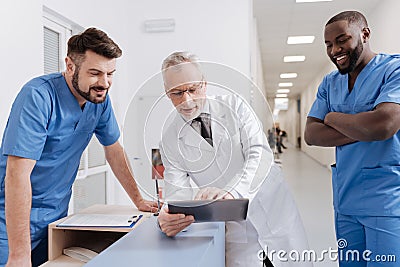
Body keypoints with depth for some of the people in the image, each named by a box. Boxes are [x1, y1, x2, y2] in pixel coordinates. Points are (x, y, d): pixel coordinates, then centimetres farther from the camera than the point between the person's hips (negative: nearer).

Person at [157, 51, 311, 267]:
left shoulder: (233, 105, -6)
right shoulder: (170, 141, -4)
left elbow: (261, 154, -18)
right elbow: (178, 192, -10)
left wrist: (232, 191, -36)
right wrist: (167, 218, -34)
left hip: (275, 210, 0)